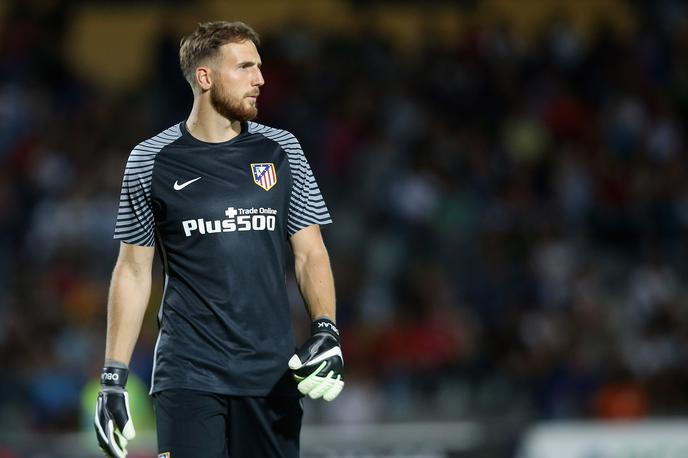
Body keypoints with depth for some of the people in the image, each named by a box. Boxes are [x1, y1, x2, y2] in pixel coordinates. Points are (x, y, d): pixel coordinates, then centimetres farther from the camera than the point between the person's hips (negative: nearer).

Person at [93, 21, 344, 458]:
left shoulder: (281, 151, 8)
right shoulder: (151, 161, 3)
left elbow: (310, 252, 10)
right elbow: (133, 270, 7)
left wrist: (326, 332, -7)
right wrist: (114, 377, 3)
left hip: (273, 373, 2)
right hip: (188, 373, -2)